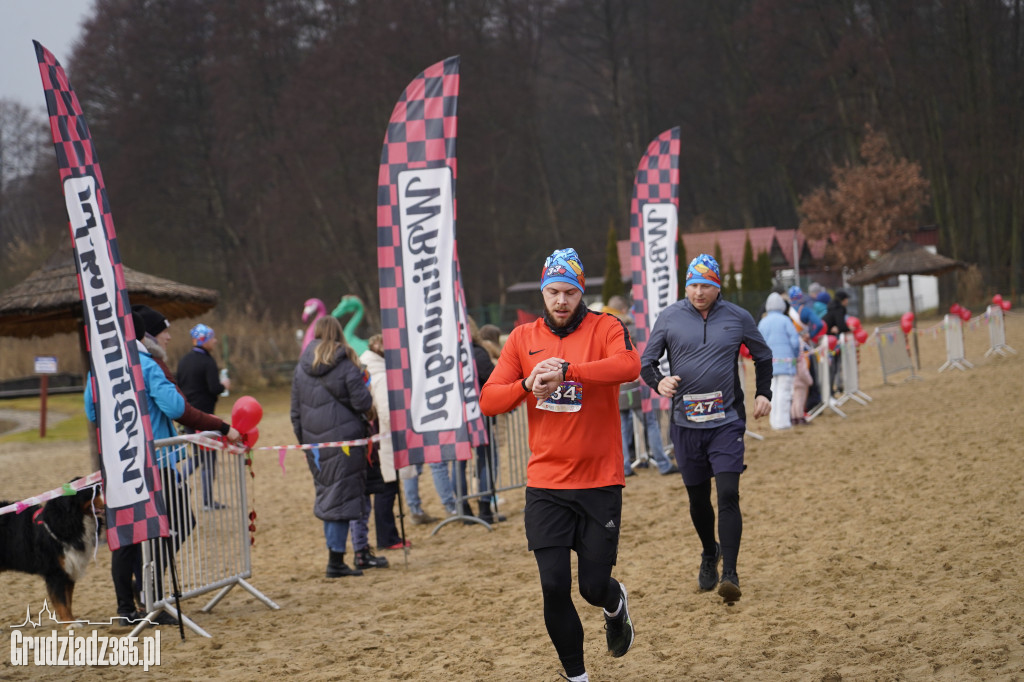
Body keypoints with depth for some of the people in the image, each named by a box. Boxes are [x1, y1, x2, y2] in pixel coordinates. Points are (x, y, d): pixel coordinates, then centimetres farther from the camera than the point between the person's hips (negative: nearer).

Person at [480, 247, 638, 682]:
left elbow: (629, 365, -25)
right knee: (554, 586, -4)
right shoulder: (523, 338, 7)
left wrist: (566, 370, -34)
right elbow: (488, 400, 0)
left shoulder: (605, 328, -3)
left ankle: (615, 604, 40)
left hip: (600, 482, -2)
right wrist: (527, 385, -19)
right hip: (546, 486, 2)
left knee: (594, 586, 2)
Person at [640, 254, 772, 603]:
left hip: (727, 421, -1)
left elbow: (763, 356, 18)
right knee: (698, 499, 10)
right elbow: (647, 361, 6)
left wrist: (763, 393, 4)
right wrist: (659, 382, -15)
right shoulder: (669, 317, 1)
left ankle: (730, 574, -13)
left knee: (728, 495, -13)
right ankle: (710, 554, 36)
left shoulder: (738, 318, 2)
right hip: (686, 423, 1)